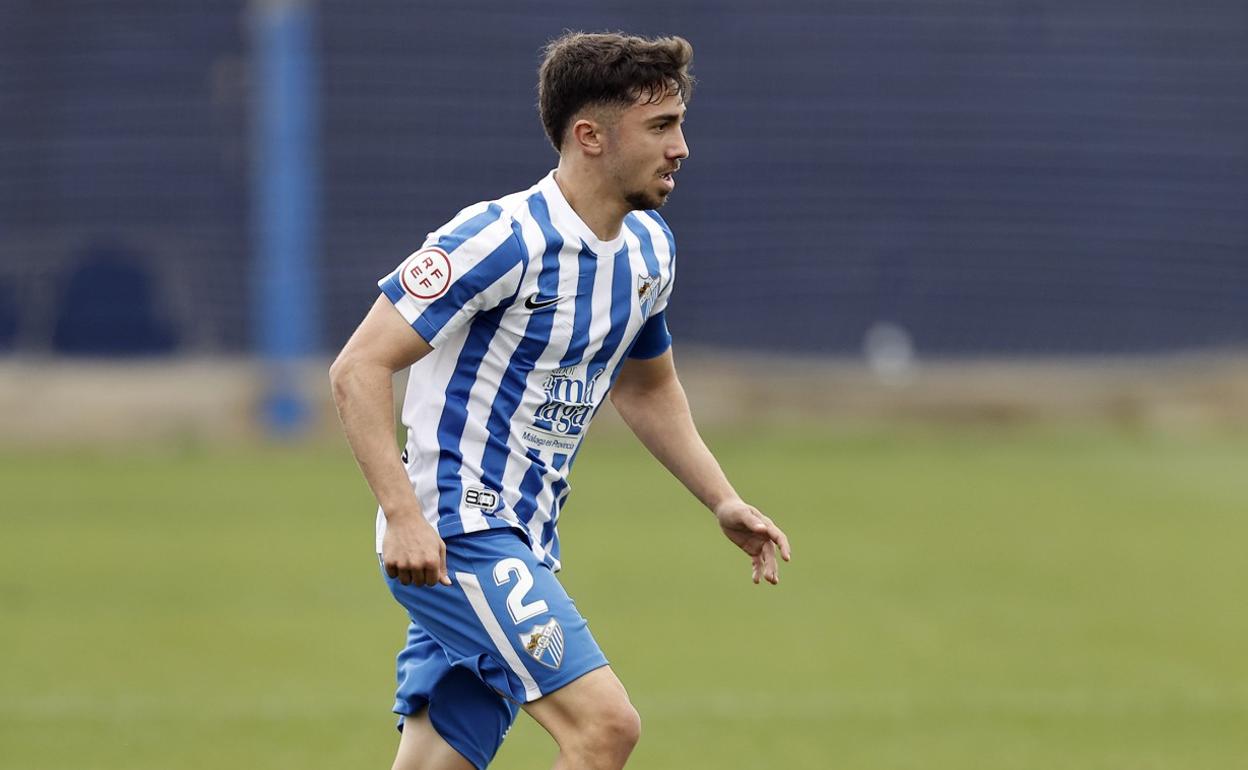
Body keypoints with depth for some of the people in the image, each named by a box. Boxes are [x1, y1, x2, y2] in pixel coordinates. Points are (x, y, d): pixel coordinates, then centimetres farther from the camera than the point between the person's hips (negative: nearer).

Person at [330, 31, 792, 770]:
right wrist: (403, 513, -27)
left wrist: (723, 500, 18)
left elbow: (646, 386, 29)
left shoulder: (649, 249, 10)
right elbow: (360, 368, -18)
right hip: (455, 534, -9)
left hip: (526, 541, 9)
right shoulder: (503, 239, -17)